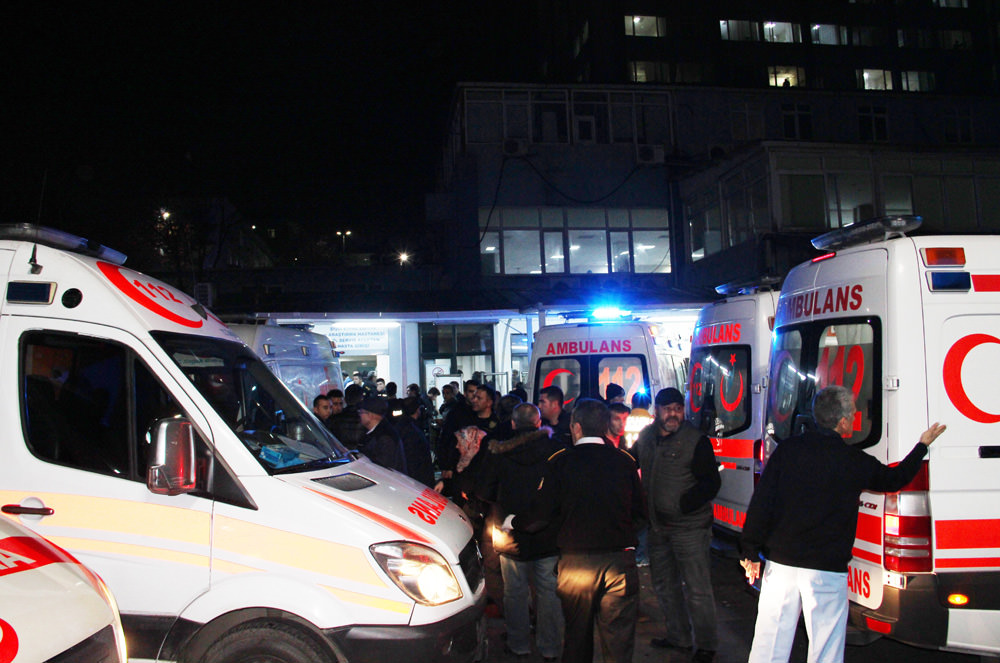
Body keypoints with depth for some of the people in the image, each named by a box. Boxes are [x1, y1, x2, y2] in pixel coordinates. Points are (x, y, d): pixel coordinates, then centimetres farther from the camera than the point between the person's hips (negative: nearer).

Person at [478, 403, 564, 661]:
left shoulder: (498, 452, -9)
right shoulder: (554, 450, -10)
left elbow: (484, 492, -2)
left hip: (512, 537, 0)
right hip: (548, 536, 1)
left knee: (515, 592, 14)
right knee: (549, 591, 12)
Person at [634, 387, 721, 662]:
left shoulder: (696, 441, -13)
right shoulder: (646, 437, 4)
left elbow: (711, 483, -15)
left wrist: (682, 505, -25)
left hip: (689, 526, -6)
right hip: (657, 526, 6)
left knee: (697, 589, 0)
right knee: (664, 585, 18)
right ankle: (678, 638, 35)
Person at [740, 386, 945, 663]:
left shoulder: (787, 449, -3)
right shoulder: (856, 462, -5)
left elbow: (761, 502, -5)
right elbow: (895, 479, 16)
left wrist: (751, 552, 3)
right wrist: (923, 445, 31)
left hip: (780, 563, 2)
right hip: (826, 572, -2)